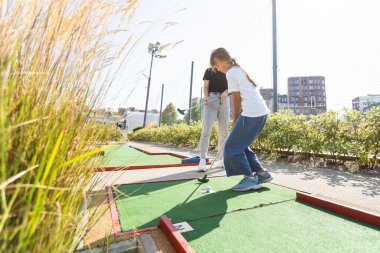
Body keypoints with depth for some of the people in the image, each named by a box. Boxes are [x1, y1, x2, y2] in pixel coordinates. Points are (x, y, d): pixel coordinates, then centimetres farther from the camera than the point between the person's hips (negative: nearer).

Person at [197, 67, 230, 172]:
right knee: (206, 130, -14)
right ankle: (202, 160, -12)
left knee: (224, 131, 3)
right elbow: (205, 86, 5)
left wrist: (226, 91, -11)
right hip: (211, 100, -3)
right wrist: (206, 97, -15)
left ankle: (221, 158, 14)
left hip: (224, 101, 3)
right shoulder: (209, 71, 14)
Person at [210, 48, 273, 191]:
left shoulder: (230, 73, -4)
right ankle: (261, 173, 22)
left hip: (251, 114, -10)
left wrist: (235, 117, 7)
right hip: (262, 112, 10)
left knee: (232, 147, -1)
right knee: (240, 144, 17)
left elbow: (236, 98, -4)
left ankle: (250, 178, 5)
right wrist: (239, 115, 14)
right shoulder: (241, 70, 23)